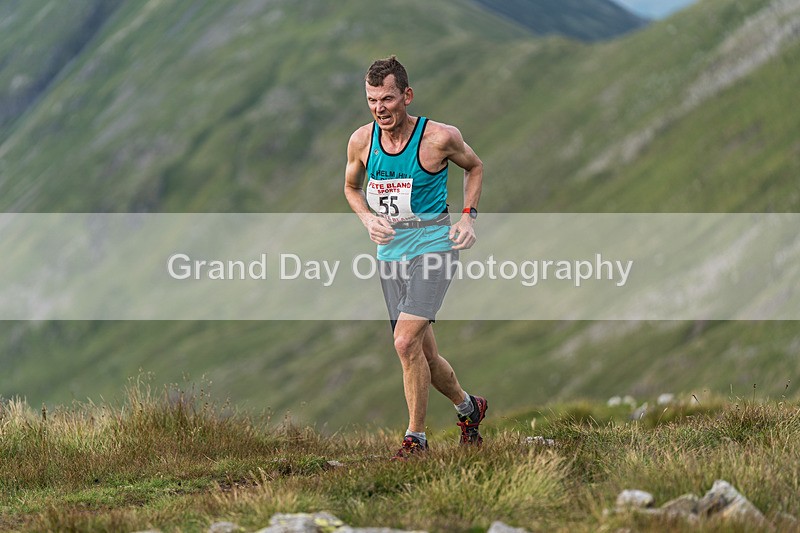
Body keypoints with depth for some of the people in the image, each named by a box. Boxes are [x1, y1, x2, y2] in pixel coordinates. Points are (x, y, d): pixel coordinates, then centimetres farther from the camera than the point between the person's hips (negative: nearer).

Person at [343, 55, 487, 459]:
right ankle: (467, 407, 35)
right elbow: (351, 187, 17)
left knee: (406, 342, -20)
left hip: (433, 244, -5)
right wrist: (368, 219, -3)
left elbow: (474, 167, 8)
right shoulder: (361, 141, -2)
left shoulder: (439, 137, -12)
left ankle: (416, 437, -8)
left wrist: (468, 216, -4)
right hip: (390, 251, 5)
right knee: (425, 355, 10)